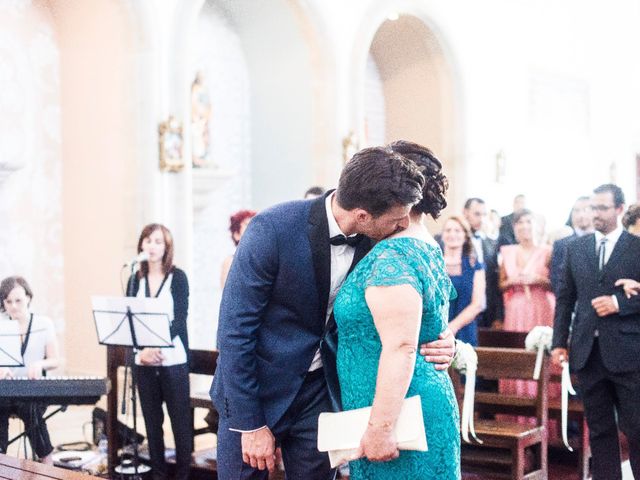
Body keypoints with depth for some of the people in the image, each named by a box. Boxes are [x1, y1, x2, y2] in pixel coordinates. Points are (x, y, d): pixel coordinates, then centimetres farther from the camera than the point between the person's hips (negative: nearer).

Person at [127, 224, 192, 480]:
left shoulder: (177, 277, 0)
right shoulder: (136, 279, 9)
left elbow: (180, 319, -8)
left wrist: (157, 347, -19)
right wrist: (142, 350, -11)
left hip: (173, 360, -3)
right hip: (143, 361, 3)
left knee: (180, 420, -1)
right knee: (152, 420, 7)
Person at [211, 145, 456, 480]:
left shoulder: (371, 243, -7)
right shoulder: (272, 230, -23)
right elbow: (234, 330, -18)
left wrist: (438, 344, -13)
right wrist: (251, 424, -16)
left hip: (320, 391, 4)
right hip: (257, 389, -4)